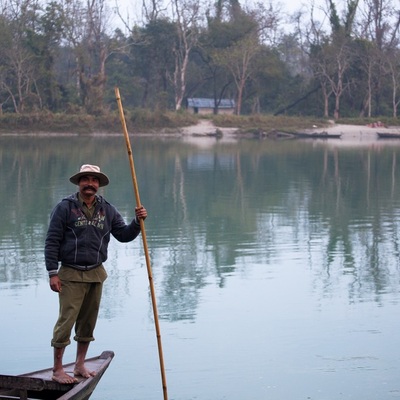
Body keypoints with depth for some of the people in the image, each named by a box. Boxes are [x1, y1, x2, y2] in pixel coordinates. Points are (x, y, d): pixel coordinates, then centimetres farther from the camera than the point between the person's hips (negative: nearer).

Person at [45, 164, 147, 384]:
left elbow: (124, 235, 12)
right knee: (66, 320, -8)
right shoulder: (65, 207, -5)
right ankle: (57, 370, 0)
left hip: (96, 274, 5)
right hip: (71, 275, -5)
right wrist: (52, 273, -11)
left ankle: (80, 365, 24)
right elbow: (52, 241, -6)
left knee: (88, 322, 12)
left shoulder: (107, 210, 9)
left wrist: (137, 221, -7)